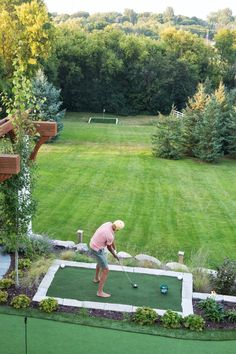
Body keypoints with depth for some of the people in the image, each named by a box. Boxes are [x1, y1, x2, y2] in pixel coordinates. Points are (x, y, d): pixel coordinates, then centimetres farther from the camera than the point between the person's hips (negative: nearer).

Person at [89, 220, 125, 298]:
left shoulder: (109, 224, -11)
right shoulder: (110, 236, -32)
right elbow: (109, 247, -11)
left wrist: (114, 248, 15)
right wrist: (114, 255, 7)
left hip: (93, 244, 10)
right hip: (97, 250, -10)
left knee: (100, 262, 35)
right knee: (105, 270, -3)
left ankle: (96, 279, 57)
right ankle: (100, 292, 3)